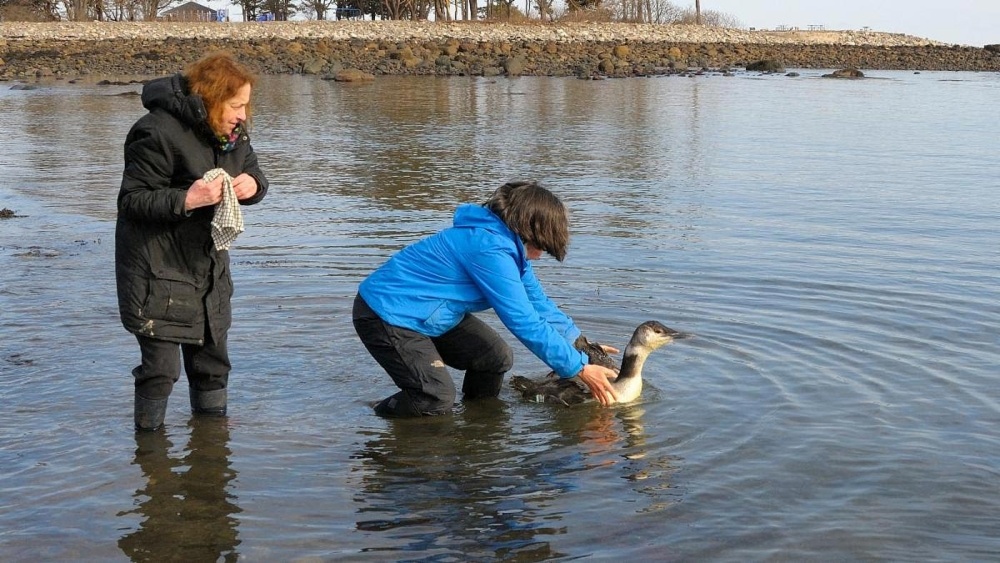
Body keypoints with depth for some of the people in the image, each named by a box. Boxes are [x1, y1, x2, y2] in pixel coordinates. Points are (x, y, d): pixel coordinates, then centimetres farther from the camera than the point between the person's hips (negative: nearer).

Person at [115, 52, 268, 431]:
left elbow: (254, 173, 14)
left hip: (208, 266, 8)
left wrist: (253, 185, -11)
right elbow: (132, 200, -18)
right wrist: (187, 200, -31)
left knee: (212, 358, 17)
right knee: (159, 366, -6)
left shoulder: (233, 131, 4)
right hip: (160, 272, -8)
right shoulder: (159, 132, -20)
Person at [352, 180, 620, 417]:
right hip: (384, 314, -10)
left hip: (428, 312, 10)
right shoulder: (490, 249, -30)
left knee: (497, 358, 0)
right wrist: (580, 368, -23)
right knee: (437, 399, -20)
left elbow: (538, 302, 12)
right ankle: (375, 423, 6)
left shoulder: (508, 246, 1)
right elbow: (525, 322, -29)